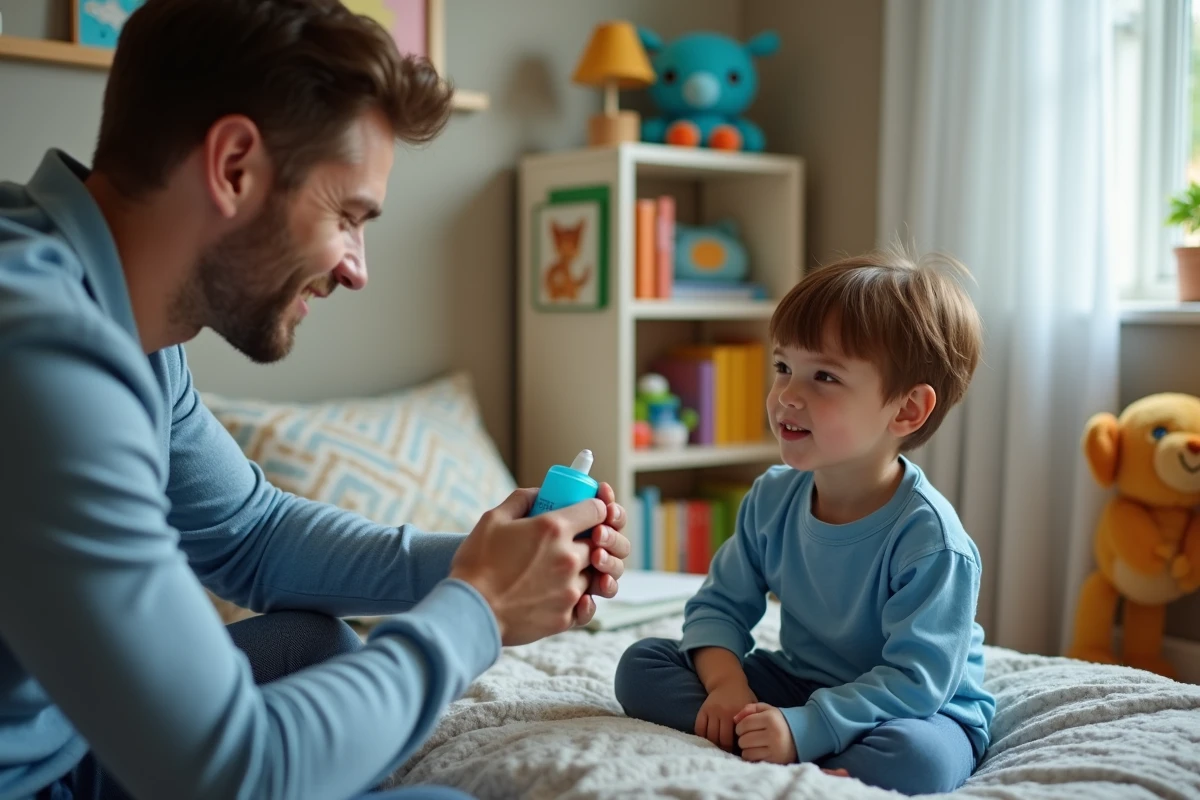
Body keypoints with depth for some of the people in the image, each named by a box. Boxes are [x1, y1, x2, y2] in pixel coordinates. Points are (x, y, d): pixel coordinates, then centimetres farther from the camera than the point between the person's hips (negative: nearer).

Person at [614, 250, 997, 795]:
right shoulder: (771, 499, -5)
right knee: (641, 664, -8)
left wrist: (803, 729, -34)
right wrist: (726, 682, -19)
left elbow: (915, 680, -25)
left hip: (921, 711, -5)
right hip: (798, 683, 6)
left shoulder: (927, 536, -24)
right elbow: (721, 604, 2)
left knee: (912, 756, -41)